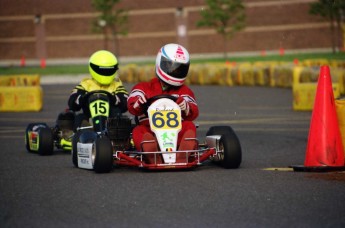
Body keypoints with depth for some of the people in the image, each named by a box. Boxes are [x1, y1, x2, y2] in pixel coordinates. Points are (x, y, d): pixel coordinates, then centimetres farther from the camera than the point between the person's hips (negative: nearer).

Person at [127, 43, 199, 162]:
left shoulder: (184, 91, 21)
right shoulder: (144, 88, 19)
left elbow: (193, 113, 1)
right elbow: (131, 105, -2)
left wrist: (186, 108, -26)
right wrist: (138, 103, -29)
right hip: (150, 132, -1)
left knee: (189, 126, -26)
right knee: (138, 131, -30)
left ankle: (187, 152, -56)